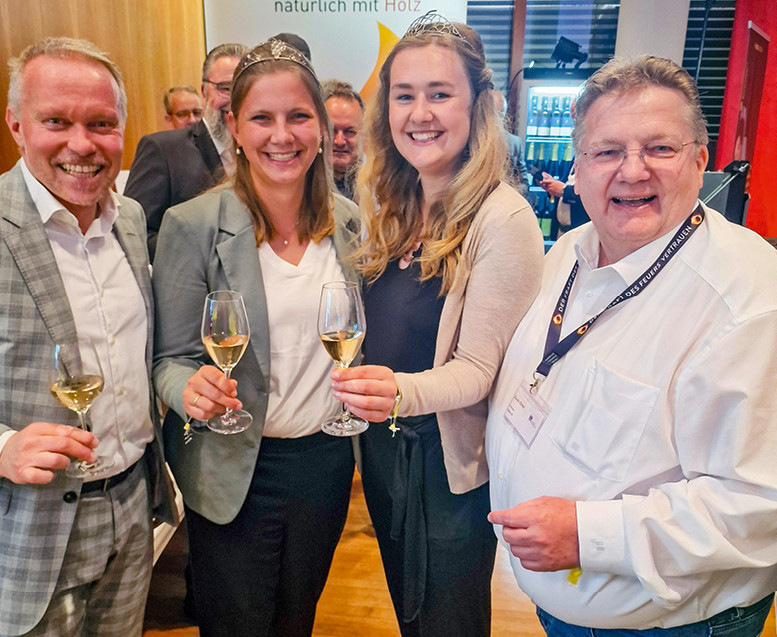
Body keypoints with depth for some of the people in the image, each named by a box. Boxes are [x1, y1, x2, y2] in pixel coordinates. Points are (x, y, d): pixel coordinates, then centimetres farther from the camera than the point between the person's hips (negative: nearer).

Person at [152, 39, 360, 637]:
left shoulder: (348, 221, -2)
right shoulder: (192, 225, -13)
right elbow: (170, 358, -9)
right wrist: (192, 387, -29)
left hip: (327, 460, 4)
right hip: (234, 471, -3)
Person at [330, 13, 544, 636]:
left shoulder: (504, 220, -21)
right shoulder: (388, 205, 0)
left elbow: (477, 368, -21)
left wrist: (403, 390, -38)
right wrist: (363, 387, -9)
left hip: (451, 463, -6)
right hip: (381, 445, 6)